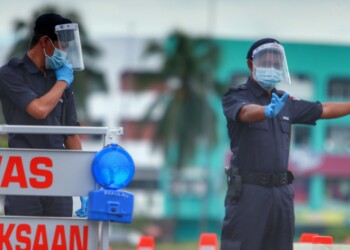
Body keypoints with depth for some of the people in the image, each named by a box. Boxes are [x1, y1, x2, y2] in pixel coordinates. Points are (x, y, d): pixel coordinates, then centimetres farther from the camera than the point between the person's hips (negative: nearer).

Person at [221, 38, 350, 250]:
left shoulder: (285, 102, 15)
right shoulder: (236, 97, -4)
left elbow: (324, 110, 26)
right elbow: (246, 112, -27)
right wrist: (267, 111, -48)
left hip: (282, 192, 6)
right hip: (248, 191, -6)